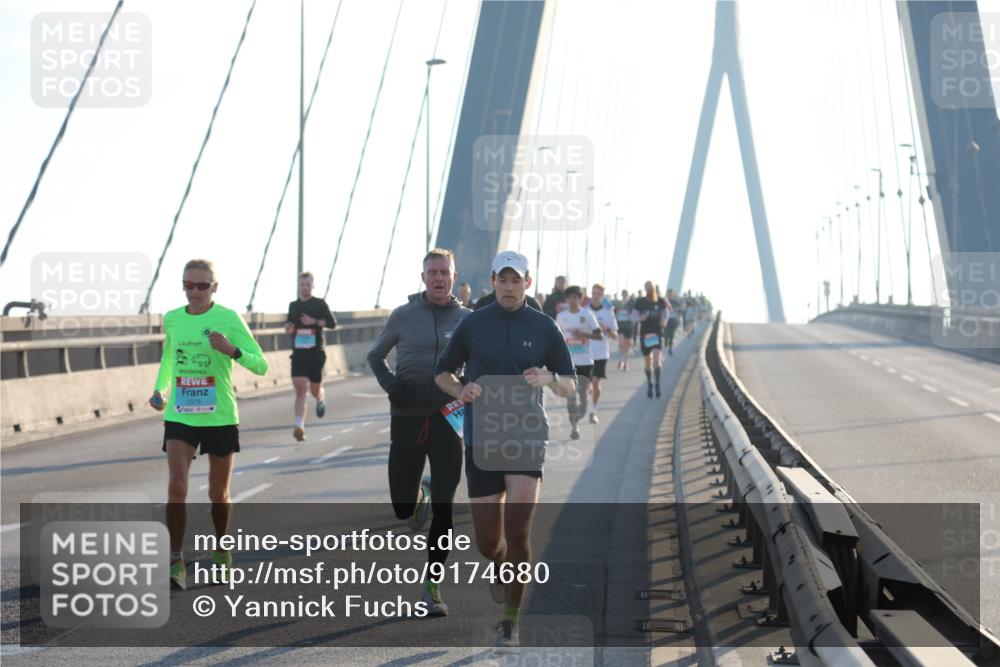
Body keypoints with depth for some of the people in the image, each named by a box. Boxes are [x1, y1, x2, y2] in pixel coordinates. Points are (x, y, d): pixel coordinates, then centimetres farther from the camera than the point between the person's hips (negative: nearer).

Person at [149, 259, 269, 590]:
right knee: (176, 485, -15)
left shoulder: (229, 319, -7)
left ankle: (221, 553, 33)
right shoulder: (171, 319, 4)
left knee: (218, 493, 10)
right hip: (179, 417, 2)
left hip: (220, 417, -2)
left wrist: (231, 350, -27)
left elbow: (261, 366, -9)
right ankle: (176, 564, -12)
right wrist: (159, 391, 8)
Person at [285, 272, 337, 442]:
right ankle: (299, 426, -20)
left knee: (315, 389, 9)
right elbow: (288, 322, 24)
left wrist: (314, 322, -17)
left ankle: (321, 399, 48)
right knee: (300, 390, -12)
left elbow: (332, 323, -5)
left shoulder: (319, 304, 0)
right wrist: (288, 328, 1)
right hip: (298, 353, 2)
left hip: (316, 352, -2)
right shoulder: (293, 305, 11)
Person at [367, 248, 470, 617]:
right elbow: (374, 356, 13)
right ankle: (420, 496, 44)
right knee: (402, 509, 7)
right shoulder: (404, 316, 2)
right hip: (407, 418, 0)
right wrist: (390, 385, -4)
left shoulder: (466, 319, 3)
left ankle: (432, 587, 4)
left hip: (448, 420, 0)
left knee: (443, 510, -5)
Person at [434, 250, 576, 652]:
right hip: (481, 441, 1)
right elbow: (442, 372, 13)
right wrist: (460, 391, -9)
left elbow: (569, 387, 8)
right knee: (487, 541, 5)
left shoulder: (544, 328, 2)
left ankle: (510, 621, -3)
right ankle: (501, 568, 43)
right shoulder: (472, 325, 2)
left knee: (517, 531, -15)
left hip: (527, 438, -1)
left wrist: (549, 378, -15)